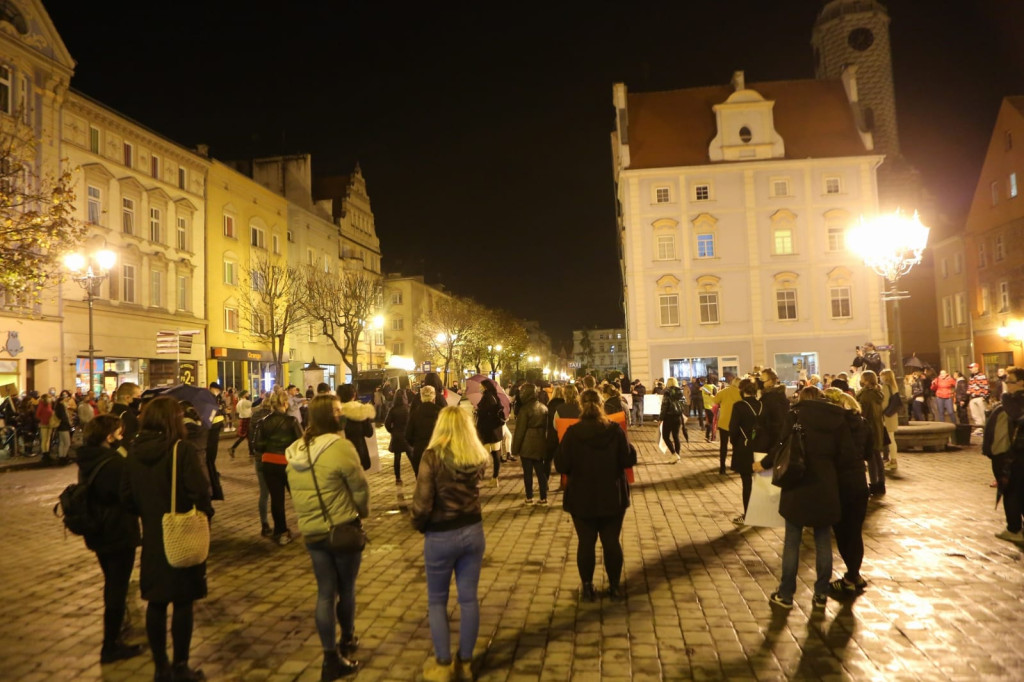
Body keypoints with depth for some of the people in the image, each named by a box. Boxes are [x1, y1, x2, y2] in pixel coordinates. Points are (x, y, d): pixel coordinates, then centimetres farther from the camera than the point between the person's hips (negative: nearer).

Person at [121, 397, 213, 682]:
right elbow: (200, 492, -22)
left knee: (156, 602, 14)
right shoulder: (182, 450, -18)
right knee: (183, 602, 7)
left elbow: (126, 495, 5)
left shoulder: (134, 451, 0)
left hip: (152, 537, 5)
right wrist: (205, 514, -4)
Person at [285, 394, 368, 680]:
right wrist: (362, 513, 6)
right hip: (344, 530, -6)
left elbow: (295, 494, 9)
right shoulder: (340, 447, -20)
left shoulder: (295, 451, 2)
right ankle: (347, 640, 34)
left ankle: (331, 657, 16)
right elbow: (360, 488, -13)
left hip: (311, 532, 6)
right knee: (346, 589, 15)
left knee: (325, 593, 12)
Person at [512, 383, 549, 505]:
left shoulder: (525, 409, -15)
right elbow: (546, 426, 13)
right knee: (541, 471, 11)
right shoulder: (543, 408, 6)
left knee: (528, 472, 4)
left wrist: (515, 448, -7)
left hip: (527, 445, -6)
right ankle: (544, 497, 12)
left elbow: (520, 430, -13)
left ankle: (529, 497, 10)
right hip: (540, 444, 6)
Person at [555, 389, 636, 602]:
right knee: (612, 541, 13)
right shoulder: (615, 430, -10)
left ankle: (588, 587, 19)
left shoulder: (572, 433, -13)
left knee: (586, 543, 10)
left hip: (582, 499, -1)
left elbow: (561, 465, -11)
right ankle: (614, 586, 23)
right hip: (613, 497, 1)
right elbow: (628, 460, -7)